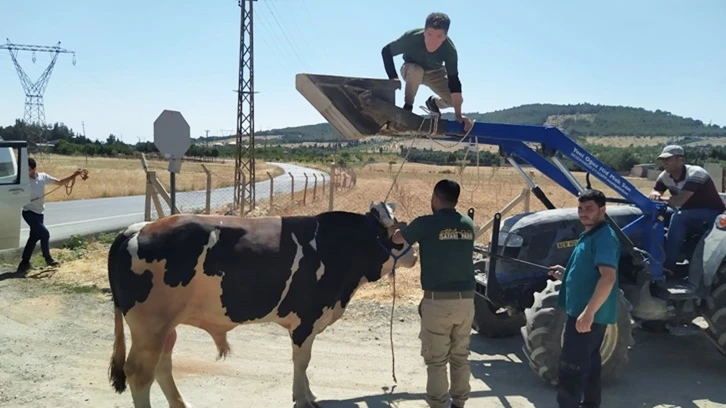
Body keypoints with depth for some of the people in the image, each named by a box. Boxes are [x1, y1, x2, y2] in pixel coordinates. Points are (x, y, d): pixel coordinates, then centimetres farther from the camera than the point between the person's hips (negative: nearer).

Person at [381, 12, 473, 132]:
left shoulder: (450, 50, -34)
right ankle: (407, 106, -16)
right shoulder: (412, 37, -37)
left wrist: (458, 115, -37)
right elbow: (386, 51, -23)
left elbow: (454, 81, -32)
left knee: (456, 100, -16)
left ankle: (433, 102, 17)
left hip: (435, 73, 2)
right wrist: (393, 77, -32)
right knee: (416, 71, -39)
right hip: (410, 70, -2)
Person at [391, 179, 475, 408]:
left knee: (436, 359, 4)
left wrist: (398, 228, 33)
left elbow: (397, 239, 9)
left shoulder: (425, 224, -8)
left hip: (437, 300, -5)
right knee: (460, 356, 16)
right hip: (466, 299, 5)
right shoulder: (468, 225, 7)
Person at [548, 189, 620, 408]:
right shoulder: (589, 236, 15)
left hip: (589, 314, -11)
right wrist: (565, 273, 15)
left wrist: (588, 312, -34)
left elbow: (608, 277, -29)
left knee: (571, 366, -9)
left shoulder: (604, 237, -17)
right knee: (588, 361, 18)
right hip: (584, 311, 11)